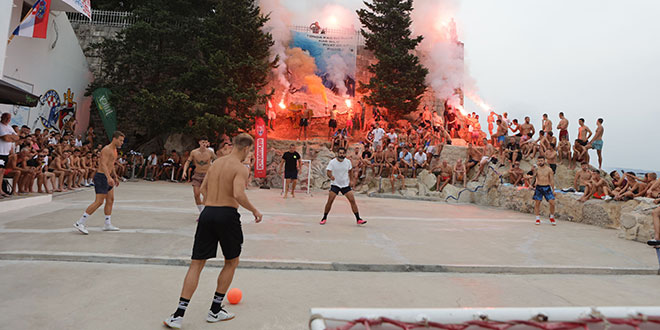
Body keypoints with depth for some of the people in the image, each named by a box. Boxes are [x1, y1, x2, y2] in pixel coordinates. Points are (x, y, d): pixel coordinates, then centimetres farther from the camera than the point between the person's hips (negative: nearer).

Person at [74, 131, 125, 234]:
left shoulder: (114, 150, 16)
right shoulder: (107, 149, -15)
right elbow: (103, 164, -27)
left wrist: (115, 177, 31)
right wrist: (109, 177, -39)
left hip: (107, 178, 10)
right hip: (101, 177, -10)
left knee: (110, 200, 10)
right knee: (99, 202, -11)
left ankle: (107, 225, 16)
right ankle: (80, 223, -3)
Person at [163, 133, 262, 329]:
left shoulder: (215, 163, 14)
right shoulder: (240, 168, -9)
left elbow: (203, 189, 21)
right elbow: (239, 194, -24)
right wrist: (255, 211, -10)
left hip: (207, 213, 6)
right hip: (227, 215, -5)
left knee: (196, 264, 12)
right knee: (232, 262, 16)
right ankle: (215, 311, 22)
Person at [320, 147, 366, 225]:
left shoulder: (348, 162, -1)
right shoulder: (332, 162, -11)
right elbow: (328, 171, -16)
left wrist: (350, 180, 4)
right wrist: (330, 176, -38)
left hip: (346, 184, 2)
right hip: (335, 184, -2)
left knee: (352, 201, -5)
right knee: (330, 201, -10)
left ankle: (358, 219, 3)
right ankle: (324, 218, 10)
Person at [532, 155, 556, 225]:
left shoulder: (548, 169, 2)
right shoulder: (537, 169, 2)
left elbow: (552, 180, 6)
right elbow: (533, 176, -15)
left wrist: (553, 190, 3)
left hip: (547, 187, 0)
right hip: (539, 187, 0)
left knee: (552, 202, -7)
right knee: (537, 203, 1)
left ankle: (552, 217, 14)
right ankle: (537, 218, 14)